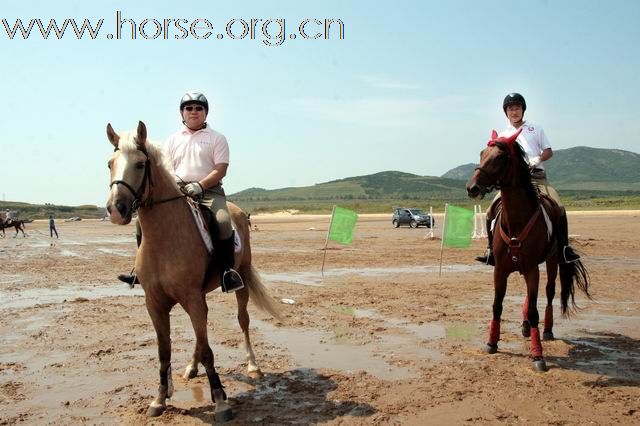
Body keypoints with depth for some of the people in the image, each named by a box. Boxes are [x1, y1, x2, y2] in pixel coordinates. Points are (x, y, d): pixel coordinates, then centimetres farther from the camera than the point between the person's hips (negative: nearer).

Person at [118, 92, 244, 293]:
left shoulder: (217, 138, 8)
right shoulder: (173, 139, 19)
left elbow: (220, 170, -3)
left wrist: (199, 185, -19)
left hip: (209, 191, -4)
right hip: (177, 191, 4)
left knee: (223, 221, -34)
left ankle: (228, 271, -22)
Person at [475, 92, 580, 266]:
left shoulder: (536, 129, 16)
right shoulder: (503, 135, 18)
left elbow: (548, 151, 12)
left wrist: (539, 159, -10)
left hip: (536, 176, -1)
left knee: (559, 208, -19)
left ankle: (564, 248, -10)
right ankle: (491, 251, -5)